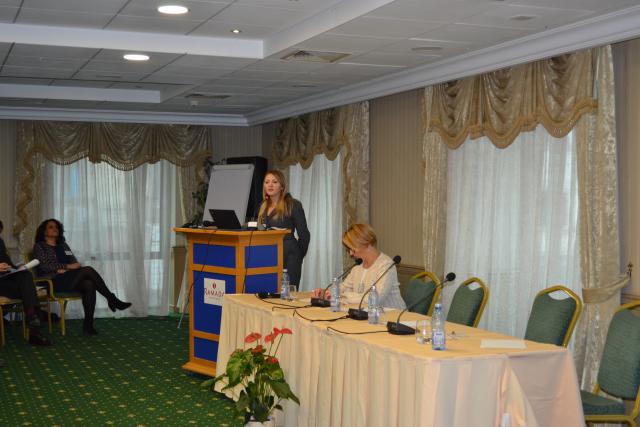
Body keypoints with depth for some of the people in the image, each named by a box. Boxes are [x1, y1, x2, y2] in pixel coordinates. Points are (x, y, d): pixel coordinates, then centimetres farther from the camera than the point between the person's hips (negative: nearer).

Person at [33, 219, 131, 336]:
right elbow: (44, 265, -7)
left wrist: (64, 269, -6)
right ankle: (112, 300, -23)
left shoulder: (63, 245, 26)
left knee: (89, 285, -31)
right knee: (87, 270, -28)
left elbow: (74, 263, 17)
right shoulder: (39, 246, 9)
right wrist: (67, 266, -14)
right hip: (53, 282, -5)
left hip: (69, 280, 6)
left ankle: (88, 324, -36)